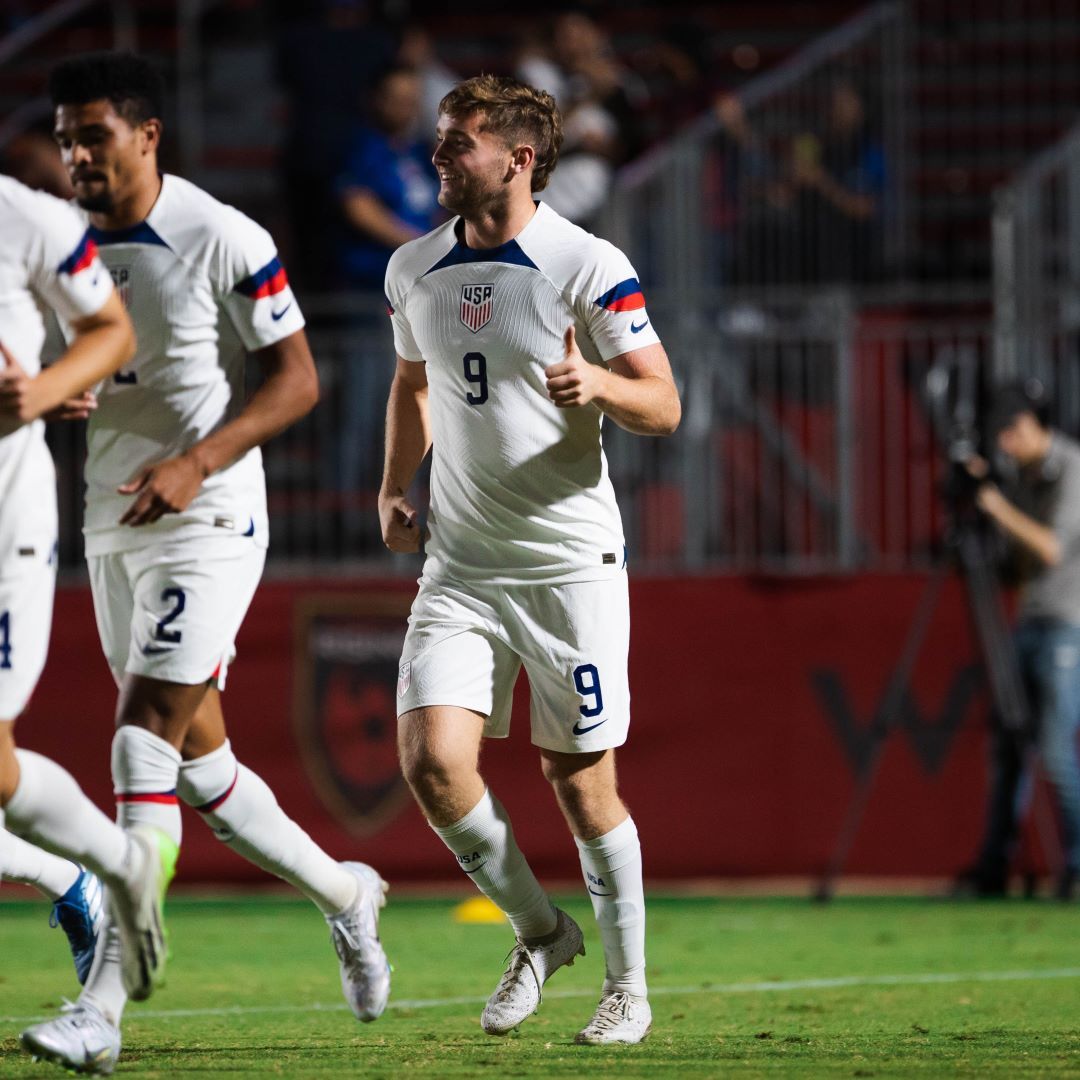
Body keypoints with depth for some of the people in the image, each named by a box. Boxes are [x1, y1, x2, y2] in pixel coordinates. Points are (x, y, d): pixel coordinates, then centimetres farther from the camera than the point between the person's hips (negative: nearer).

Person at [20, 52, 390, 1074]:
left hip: (207, 525, -7)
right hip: (112, 525, 7)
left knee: (144, 744, -15)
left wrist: (195, 463, -21)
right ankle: (343, 894, 36)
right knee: (196, 756, 13)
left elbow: (296, 379, -10)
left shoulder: (223, 242, -13)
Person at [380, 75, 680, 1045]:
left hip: (570, 557, -4)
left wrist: (598, 382, -28)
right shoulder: (414, 271, 7)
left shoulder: (589, 268, -10)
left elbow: (663, 407, -8)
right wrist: (394, 489, 11)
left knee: (581, 780, 1)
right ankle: (539, 931, 12)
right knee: (433, 759, -12)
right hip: (459, 562, 4)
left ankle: (627, 986, 19)